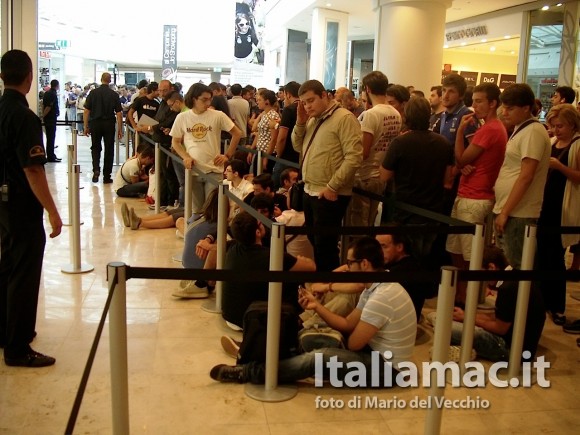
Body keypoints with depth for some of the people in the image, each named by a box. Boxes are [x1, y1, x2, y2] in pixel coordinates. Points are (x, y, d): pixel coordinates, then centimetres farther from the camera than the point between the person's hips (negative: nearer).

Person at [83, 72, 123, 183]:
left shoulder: (93, 93, -2)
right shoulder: (114, 94, -4)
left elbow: (86, 111, -2)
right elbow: (119, 113, -5)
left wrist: (86, 126, 5)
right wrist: (120, 129, 1)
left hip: (95, 123, 1)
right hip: (109, 124, -1)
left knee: (95, 147, 15)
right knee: (109, 149, 7)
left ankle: (96, 170, -5)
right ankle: (106, 176, 9)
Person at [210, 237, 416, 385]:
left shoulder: (382, 297, -27)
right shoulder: (376, 287, 6)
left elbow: (354, 343, -22)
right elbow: (348, 325, 8)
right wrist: (317, 306, -3)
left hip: (386, 367, -10)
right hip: (376, 351, 10)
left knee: (320, 357, -24)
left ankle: (251, 372, -14)